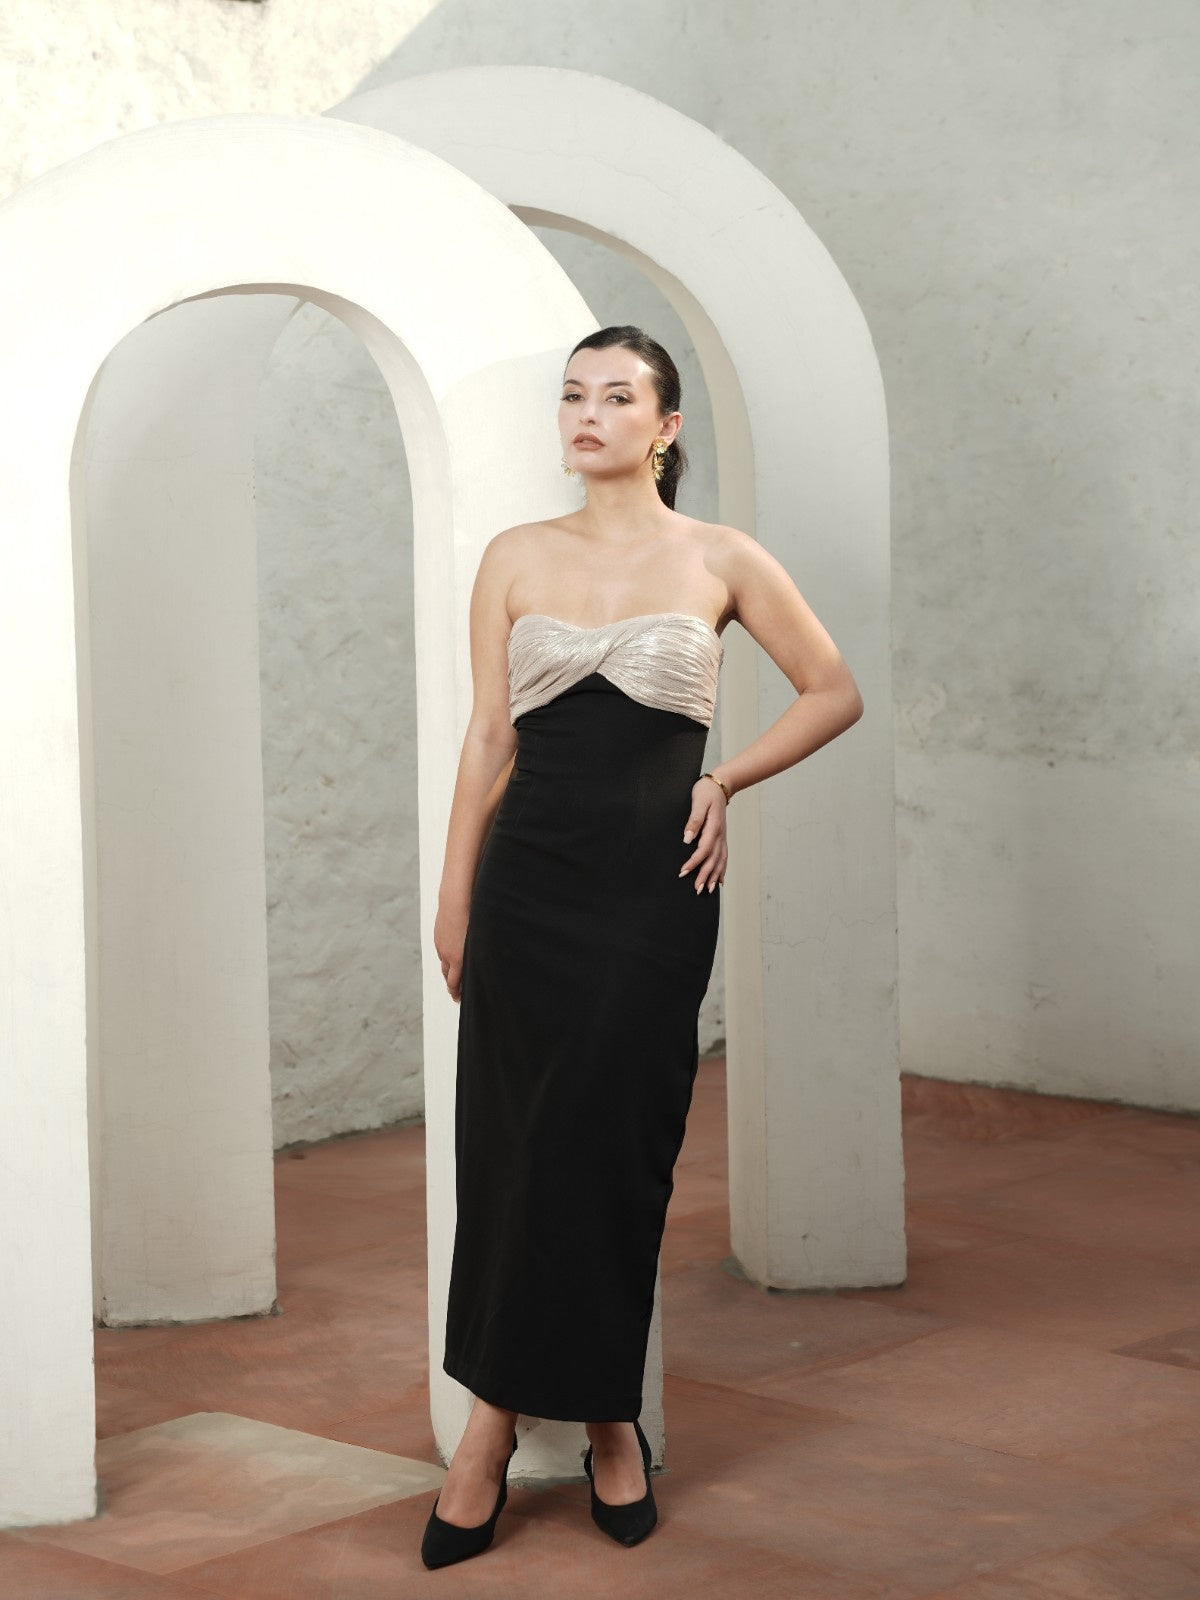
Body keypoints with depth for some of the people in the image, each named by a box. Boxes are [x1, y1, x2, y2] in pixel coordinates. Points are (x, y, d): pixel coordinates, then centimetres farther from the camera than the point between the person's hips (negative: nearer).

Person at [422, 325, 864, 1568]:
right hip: (531, 881, 1)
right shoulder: (517, 557, 6)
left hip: (653, 887, -1)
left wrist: (725, 781, 0)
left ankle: (601, 1406, 17)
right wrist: (454, 898, 5)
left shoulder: (720, 560, 2)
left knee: (615, 1149, 2)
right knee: (512, 1143, 1)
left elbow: (835, 694, 9)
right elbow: (489, 738, 7)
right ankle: (497, 1409, 12)